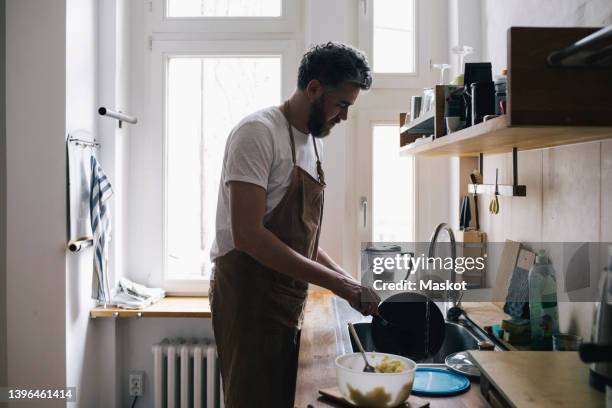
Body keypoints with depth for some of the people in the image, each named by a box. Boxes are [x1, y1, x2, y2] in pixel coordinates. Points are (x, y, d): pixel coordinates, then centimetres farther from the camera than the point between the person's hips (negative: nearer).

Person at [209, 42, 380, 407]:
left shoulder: (313, 141, 12)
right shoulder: (259, 131, -14)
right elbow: (248, 235, -24)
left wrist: (347, 279, 7)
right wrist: (338, 284, -22)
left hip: (288, 299, 9)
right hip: (251, 295, -8)